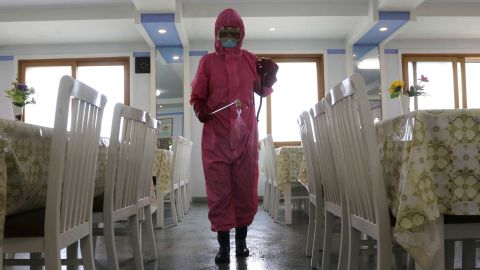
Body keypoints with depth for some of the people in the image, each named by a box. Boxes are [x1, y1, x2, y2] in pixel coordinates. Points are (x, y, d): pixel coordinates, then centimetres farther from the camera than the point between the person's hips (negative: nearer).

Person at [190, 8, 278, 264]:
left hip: (245, 136, 2)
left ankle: (241, 238, 25)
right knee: (219, 190, 1)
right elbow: (197, 95, 4)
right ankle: (223, 244, 11)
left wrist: (269, 78, -3)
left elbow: (262, 91, 17)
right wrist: (200, 109, -17)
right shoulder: (208, 61, 3)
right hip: (216, 137, -2)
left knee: (245, 188, 8)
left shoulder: (250, 59, 8)